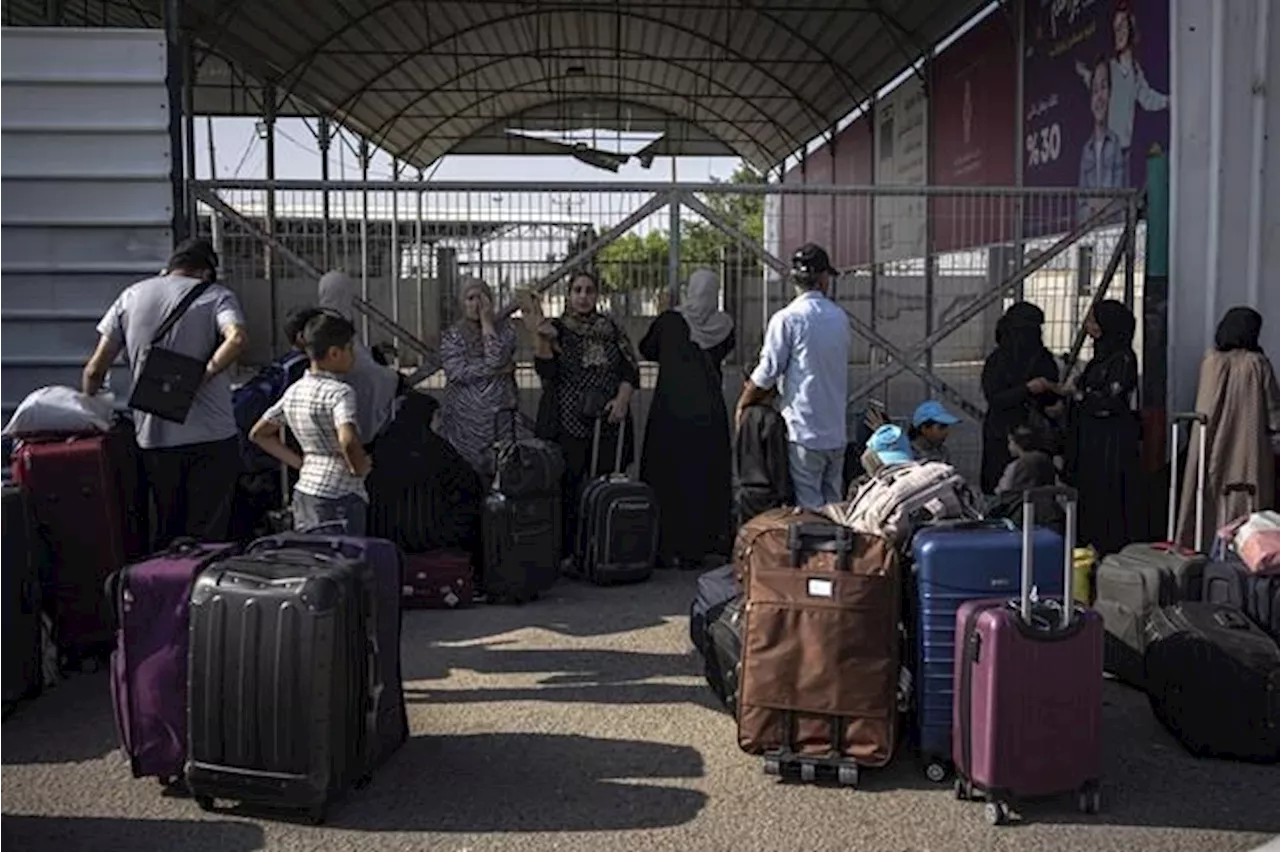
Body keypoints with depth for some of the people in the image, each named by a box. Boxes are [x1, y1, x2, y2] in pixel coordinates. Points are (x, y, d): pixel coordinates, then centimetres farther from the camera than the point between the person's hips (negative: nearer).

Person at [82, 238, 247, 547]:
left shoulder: (132, 295, 10)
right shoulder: (215, 295, -1)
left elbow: (95, 368, 9)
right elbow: (237, 338, -23)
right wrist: (205, 374, -15)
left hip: (152, 438, 4)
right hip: (211, 436, -4)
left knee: (165, 535, 16)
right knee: (207, 536, 3)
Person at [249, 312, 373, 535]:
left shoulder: (293, 391, 11)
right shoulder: (339, 392, -13)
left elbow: (258, 433, 20)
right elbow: (348, 441, -30)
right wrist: (360, 468, -10)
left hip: (303, 492, 8)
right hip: (339, 496, -8)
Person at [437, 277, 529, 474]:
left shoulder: (505, 329, 7)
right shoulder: (451, 335, 7)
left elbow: (496, 360, -11)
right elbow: (456, 372, -8)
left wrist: (486, 321, -6)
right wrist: (498, 370, -8)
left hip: (501, 413, 0)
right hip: (463, 417, 0)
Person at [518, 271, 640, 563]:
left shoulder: (611, 328, 11)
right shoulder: (556, 328, 4)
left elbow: (631, 368, 10)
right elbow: (545, 370, -10)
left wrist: (622, 398, -6)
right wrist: (540, 336, -24)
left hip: (608, 423, 2)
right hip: (568, 425, -2)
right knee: (567, 489, -4)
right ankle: (565, 555, 3)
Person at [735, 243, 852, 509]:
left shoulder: (786, 319, -11)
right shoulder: (840, 317, 6)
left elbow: (767, 373, -10)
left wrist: (742, 404, 6)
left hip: (804, 430, -6)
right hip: (837, 431, 6)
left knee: (809, 506, -2)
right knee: (833, 504, 14)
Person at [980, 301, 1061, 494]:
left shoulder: (1044, 359, 9)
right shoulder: (997, 360, -1)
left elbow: (1053, 399, 14)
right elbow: (994, 398, -11)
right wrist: (1027, 389, -21)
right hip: (1003, 439, -3)